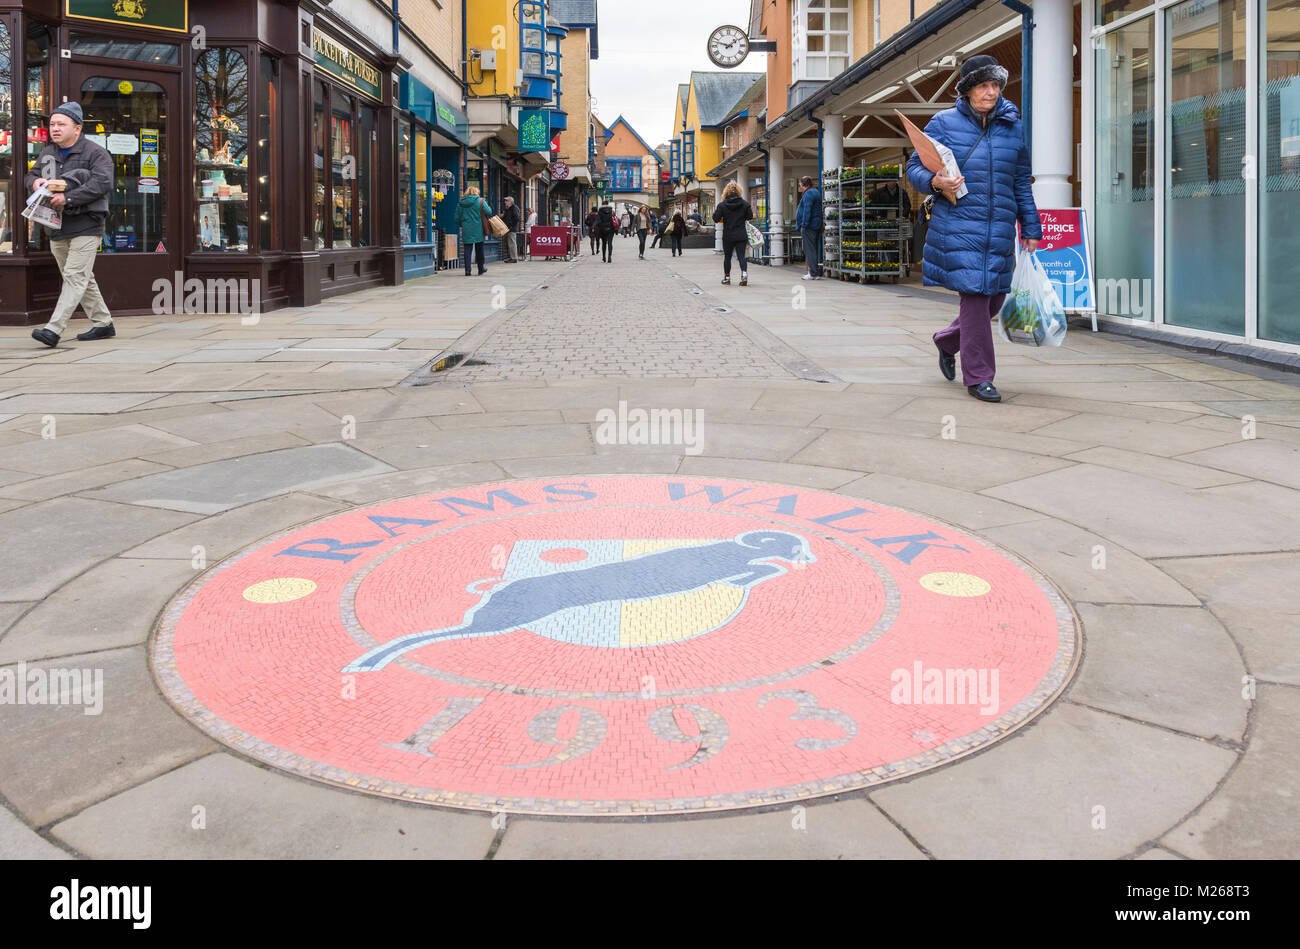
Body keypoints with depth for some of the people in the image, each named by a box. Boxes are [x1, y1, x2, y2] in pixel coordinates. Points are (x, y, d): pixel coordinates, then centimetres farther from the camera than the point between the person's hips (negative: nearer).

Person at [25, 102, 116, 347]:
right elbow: (31, 175, 22)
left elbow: (102, 183, -19)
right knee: (84, 279, 12)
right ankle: (103, 324, 23)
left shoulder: (95, 153, -6)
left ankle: (53, 329, -22)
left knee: (75, 276, -14)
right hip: (57, 227, 8)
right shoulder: (47, 153, 15)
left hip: (85, 226, -7)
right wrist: (35, 182, -5)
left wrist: (68, 198, -25)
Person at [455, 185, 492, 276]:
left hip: (466, 230, 2)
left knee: (467, 249, 3)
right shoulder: (480, 201, -2)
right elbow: (488, 212, -11)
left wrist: (461, 225, 22)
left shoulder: (461, 203, 7)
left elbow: (457, 218, 8)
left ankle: (467, 270, -5)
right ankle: (481, 269, 16)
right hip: (478, 230, -2)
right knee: (479, 249, 9)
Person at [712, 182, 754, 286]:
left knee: (727, 257, 14)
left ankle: (726, 277, 21)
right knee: (741, 256, -1)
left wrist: (715, 211, 13)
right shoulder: (745, 203, -2)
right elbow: (750, 217, 3)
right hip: (741, 236, 1)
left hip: (728, 236, -1)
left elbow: (716, 219, -5)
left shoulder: (722, 205, -7)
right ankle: (744, 274, -21)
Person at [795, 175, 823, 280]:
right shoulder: (816, 192, 22)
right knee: (816, 249, 11)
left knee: (810, 250, -10)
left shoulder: (809, 193, -11)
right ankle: (817, 272, 12)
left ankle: (813, 273, -12)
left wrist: (804, 224, -20)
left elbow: (807, 210, -19)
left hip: (809, 225, -10)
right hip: (817, 226, 10)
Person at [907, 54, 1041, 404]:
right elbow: (915, 167, 4)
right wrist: (934, 181, -19)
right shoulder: (944, 123, 2)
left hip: (999, 229, 5)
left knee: (994, 299, 9)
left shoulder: (1012, 127, 13)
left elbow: (1022, 184, 17)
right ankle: (978, 376, 0)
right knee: (974, 296, -9)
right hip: (958, 226, -5)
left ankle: (946, 342, 35)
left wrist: (1031, 230, 15)